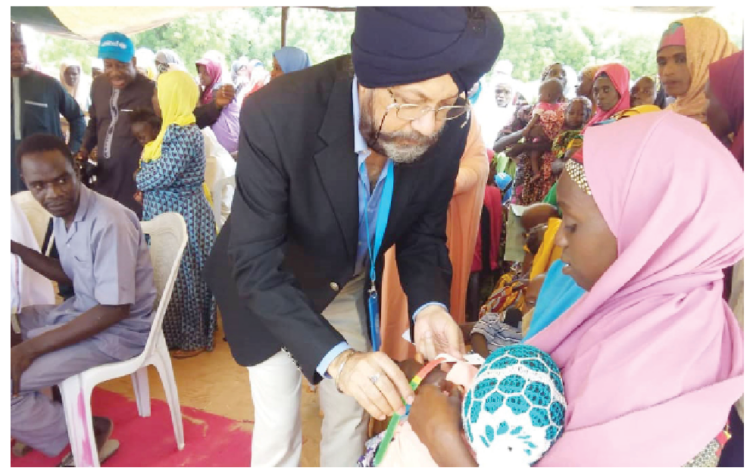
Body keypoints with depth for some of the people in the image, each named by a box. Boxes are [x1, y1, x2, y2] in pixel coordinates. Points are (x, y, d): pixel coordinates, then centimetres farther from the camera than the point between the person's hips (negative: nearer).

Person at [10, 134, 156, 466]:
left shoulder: (109, 223, -26)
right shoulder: (63, 212, 1)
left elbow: (114, 310, -26)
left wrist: (31, 347, -23)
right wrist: (16, 249, 5)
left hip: (119, 330, -9)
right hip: (82, 310, 9)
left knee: (15, 369, -16)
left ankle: (86, 436, 6)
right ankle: (40, 422, 24)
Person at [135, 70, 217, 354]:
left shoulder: (185, 134, -20)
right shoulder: (173, 129, 11)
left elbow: (161, 174, -25)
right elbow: (156, 168, 14)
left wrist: (139, 179, -5)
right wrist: (145, 186, -6)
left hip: (182, 217, -9)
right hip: (169, 214, 9)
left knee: (183, 277, 3)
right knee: (175, 275, 17)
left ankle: (192, 339, 18)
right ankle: (180, 333, 31)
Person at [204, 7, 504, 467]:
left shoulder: (448, 130, -23)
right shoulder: (278, 114, -36)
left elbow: (424, 232, -9)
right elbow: (256, 264, -32)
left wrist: (429, 305, -28)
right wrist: (335, 357, -43)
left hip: (352, 289, 4)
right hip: (267, 287, -3)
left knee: (351, 417, 19)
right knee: (278, 426, 9)